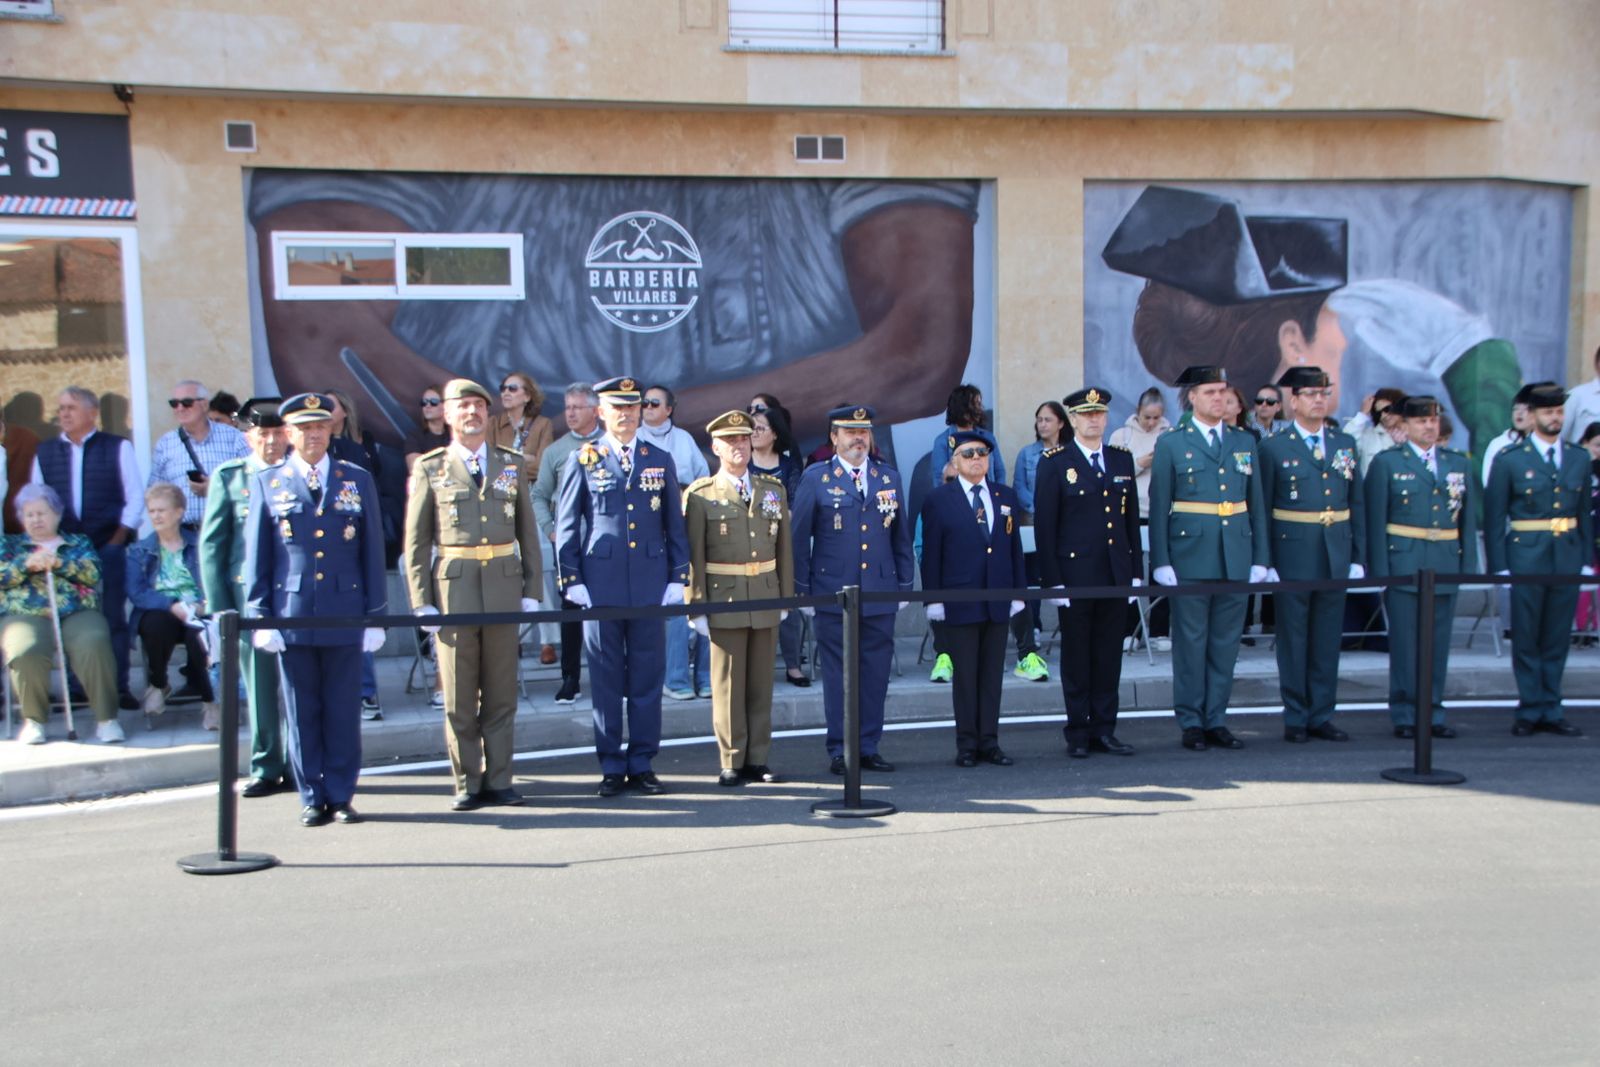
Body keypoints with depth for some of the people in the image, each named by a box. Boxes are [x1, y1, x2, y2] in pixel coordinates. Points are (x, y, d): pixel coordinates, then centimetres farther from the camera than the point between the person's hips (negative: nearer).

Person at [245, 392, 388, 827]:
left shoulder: (358, 480, 8)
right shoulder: (267, 484, 6)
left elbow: (372, 552, 7)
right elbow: (256, 558, 6)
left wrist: (375, 615, 2)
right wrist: (259, 617, -1)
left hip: (344, 614, 0)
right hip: (291, 615, 0)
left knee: (343, 710, 4)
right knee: (301, 712, 5)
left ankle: (341, 796, 15)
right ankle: (312, 799, 16)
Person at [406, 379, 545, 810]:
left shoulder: (512, 464, 10)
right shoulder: (430, 468, 3)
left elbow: (528, 532, 10)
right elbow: (416, 541, 2)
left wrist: (532, 592, 4)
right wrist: (422, 602, -3)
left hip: (503, 586, 2)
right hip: (453, 586, -2)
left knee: (501, 692, 6)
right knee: (458, 697, 4)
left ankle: (498, 780, 16)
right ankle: (467, 783, 14)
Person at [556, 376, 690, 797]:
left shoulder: (661, 461, 9)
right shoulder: (582, 461, 4)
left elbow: (675, 526, 10)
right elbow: (566, 527, 4)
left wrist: (678, 579, 3)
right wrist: (572, 582, -3)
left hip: (650, 585, 2)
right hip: (600, 585, -1)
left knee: (648, 677, 5)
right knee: (606, 679, 5)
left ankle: (642, 763, 16)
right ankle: (612, 766, 15)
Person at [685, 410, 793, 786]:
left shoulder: (774, 490, 10)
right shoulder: (700, 494, -1)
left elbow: (784, 547, 12)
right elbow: (693, 555, -4)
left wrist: (786, 597, 8)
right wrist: (697, 608, -7)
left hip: (766, 599, 4)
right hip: (724, 599, -3)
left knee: (761, 682, 8)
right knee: (728, 683, 2)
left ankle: (757, 760, 17)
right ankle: (732, 763, 11)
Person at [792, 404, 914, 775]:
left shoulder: (889, 478, 12)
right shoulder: (815, 479, 1)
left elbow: (901, 536, 14)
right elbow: (799, 539, 2)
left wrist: (904, 585, 10)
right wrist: (803, 590, -1)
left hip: (880, 596, 3)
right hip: (833, 597, -3)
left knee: (876, 674, 5)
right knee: (838, 675, 2)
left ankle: (869, 747, 16)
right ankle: (839, 751, 11)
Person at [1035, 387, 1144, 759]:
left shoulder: (1122, 459, 12)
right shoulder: (1054, 463, -2)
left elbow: (1132, 518, 13)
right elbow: (1044, 525, -5)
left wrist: (1137, 571, 8)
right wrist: (1052, 581, -11)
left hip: (1115, 575, 4)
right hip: (1075, 576, -4)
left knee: (1109, 655, 8)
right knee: (1076, 657, 4)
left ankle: (1104, 730, 17)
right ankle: (1078, 733, 12)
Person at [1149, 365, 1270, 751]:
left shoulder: (1245, 442, 13)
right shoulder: (1170, 444, 1)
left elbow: (1256, 505, 12)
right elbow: (1158, 507, -2)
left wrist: (1259, 558, 6)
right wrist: (1161, 562, -8)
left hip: (1236, 559, 4)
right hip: (1190, 557, -4)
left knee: (1226, 643, 7)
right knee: (1190, 642, 1)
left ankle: (1215, 720, 17)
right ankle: (1191, 723, 10)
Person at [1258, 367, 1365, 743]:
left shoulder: (1345, 444, 11)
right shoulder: (1273, 447, -1)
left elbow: (1356, 504, 11)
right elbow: (1262, 510, -2)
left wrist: (1358, 557, 5)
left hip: (1336, 556, 4)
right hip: (1293, 556, -4)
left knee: (1328, 640, 8)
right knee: (1293, 639, 3)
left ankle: (1322, 715, 17)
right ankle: (1296, 718, 12)